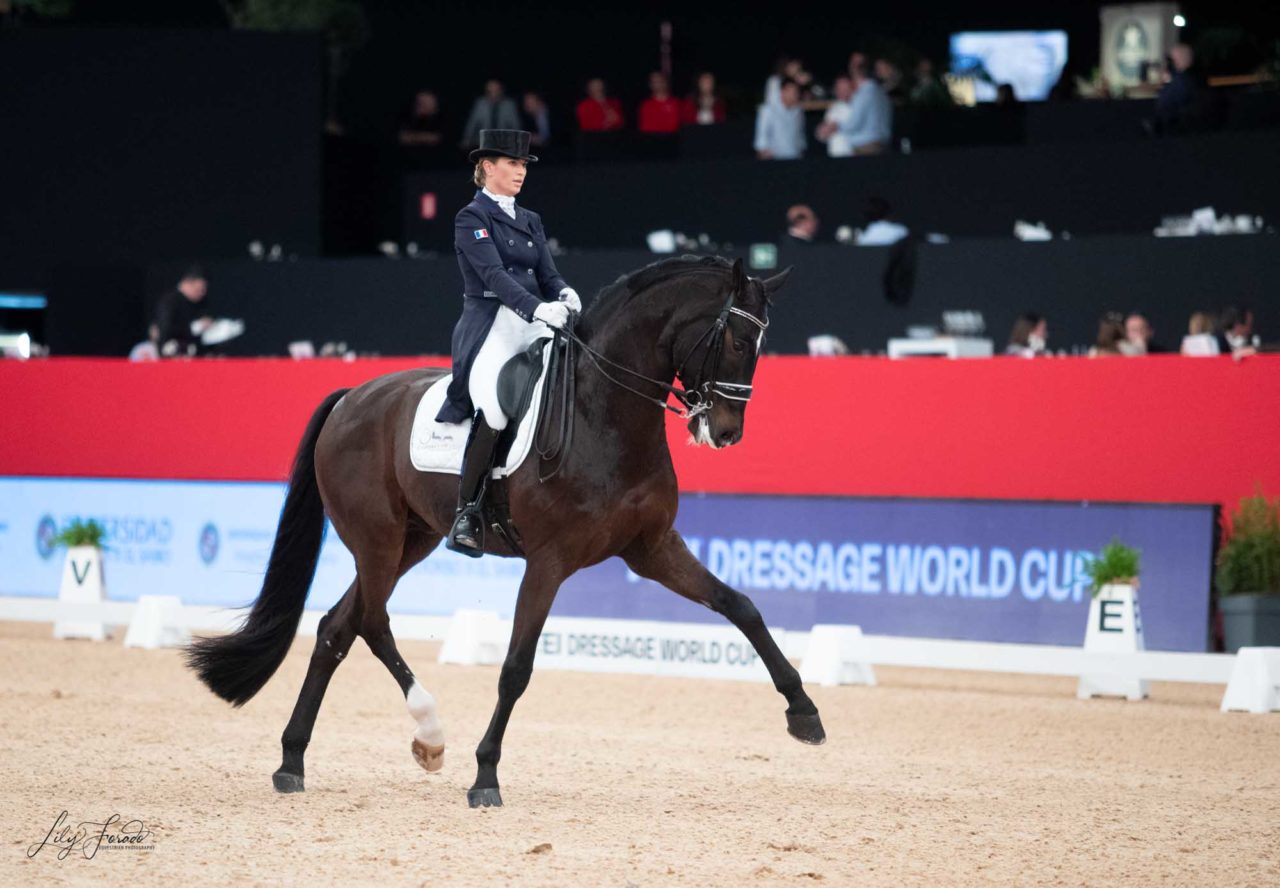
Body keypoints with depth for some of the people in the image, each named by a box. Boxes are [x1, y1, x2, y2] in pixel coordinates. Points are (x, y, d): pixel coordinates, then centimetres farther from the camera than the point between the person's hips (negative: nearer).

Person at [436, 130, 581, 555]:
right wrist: (537, 307, -28)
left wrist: (564, 296, -11)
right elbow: (493, 274, -14)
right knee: (495, 407, -31)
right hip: (489, 326, -7)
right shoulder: (471, 219, 0)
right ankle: (466, 513, -23)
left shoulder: (530, 222, 21)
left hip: (532, 328, 7)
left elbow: (548, 275, 14)